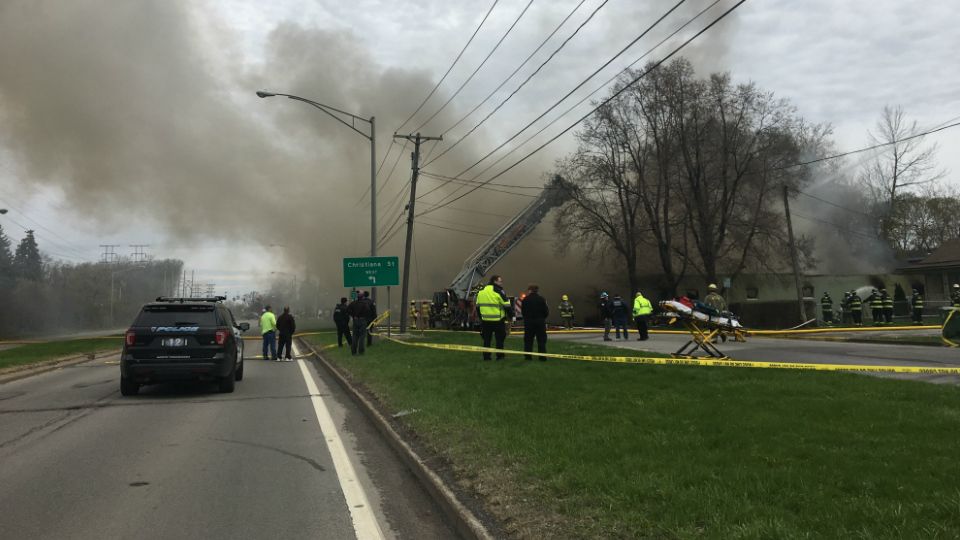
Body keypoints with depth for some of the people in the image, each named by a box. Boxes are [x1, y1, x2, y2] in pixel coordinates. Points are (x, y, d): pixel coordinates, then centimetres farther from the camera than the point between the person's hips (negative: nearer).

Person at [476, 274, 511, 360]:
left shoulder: (481, 291, 9)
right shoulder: (499, 291, -10)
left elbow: (477, 306, 15)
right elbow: (507, 306, -11)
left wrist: (480, 317, 24)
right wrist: (510, 315, 3)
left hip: (485, 320, 5)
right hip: (498, 320, -5)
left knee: (486, 339, 11)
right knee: (499, 338, 7)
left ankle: (486, 356, 11)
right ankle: (500, 355, 9)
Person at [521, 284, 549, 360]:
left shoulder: (526, 299, -5)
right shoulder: (541, 299, -4)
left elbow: (523, 311, -4)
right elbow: (546, 311, -3)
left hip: (529, 322, 0)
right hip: (540, 321, 0)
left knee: (528, 339, 8)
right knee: (541, 340, 6)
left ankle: (527, 355, 8)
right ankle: (542, 356, 4)